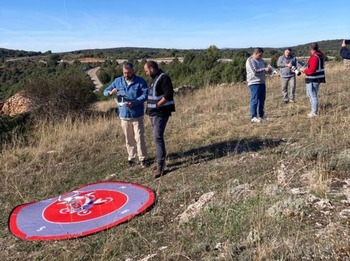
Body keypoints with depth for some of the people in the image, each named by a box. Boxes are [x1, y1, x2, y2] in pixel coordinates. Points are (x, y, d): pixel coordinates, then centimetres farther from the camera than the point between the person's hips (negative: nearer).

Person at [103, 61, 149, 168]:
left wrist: (134, 102, -28)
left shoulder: (140, 81, -4)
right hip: (124, 115, 3)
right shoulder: (118, 81, 6)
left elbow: (145, 95, -12)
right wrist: (111, 92, -17)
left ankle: (143, 159, 9)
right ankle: (131, 159, 24)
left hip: (137, 115, -3)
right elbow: (105, 91, 8)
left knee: (139, 138, -3)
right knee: (129, 139, 12)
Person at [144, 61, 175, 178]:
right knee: (157, 137, 14)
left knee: (158, 137, -14)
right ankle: (160, 161, 25)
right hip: (153, 113, 10)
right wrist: (150, 107, 13)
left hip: (160, 113, -10)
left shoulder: (163, 78, -13)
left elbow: (168, 94, -22)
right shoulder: (155, 78, 17)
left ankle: (160, 165, -10)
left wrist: (157, 105, -21)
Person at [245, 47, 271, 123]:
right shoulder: (250, 61, -9)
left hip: (262, 82, 9)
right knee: (255, 100, -10)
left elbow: (266, 66, 23)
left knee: (262, 99, 13)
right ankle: (253, 117, -9)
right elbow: (254, 71, -21)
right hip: (254, 83, -9)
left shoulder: (261, 60, 18)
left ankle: (261, 115, 23)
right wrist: (264, 69, -17)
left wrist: (269, 69, 0)